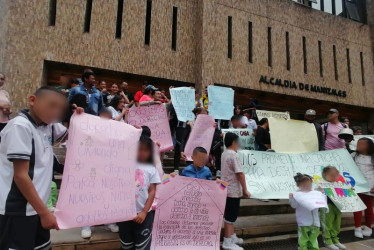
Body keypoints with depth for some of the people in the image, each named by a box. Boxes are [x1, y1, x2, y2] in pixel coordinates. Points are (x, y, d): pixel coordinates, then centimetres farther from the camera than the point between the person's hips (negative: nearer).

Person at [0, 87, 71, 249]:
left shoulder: (48, 125, 5)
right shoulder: (20, 126, -17)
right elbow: (21, 176, -20)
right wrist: (44, 212, -17)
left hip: (36, 206, 8)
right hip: (17, 211, -8)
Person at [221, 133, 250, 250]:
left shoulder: (224, 154, 8)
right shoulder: (234, 155, -19)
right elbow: (240, 174, -21)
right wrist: (245, 190, -13)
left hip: (227, 189, 9)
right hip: (233, 190, -9)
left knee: (230, 215, 18)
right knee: (230, 216, -1)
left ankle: (232, 237, 31)